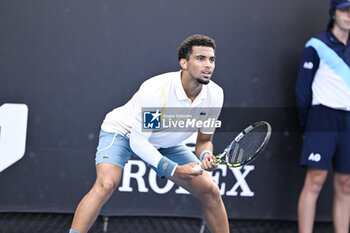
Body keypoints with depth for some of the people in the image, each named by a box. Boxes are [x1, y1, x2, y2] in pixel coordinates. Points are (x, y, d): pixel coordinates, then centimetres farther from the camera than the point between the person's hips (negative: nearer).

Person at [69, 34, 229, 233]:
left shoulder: (215, 95, -18)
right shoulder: (155, 90, -36)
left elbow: (204, 140, -3)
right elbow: (138, 141, -29)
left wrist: (206, 156, -27)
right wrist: (174, 169, -34)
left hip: (164, 144, 6)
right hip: (123, 132, -5)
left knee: (211, 192, -4)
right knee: (106, 184, -32)